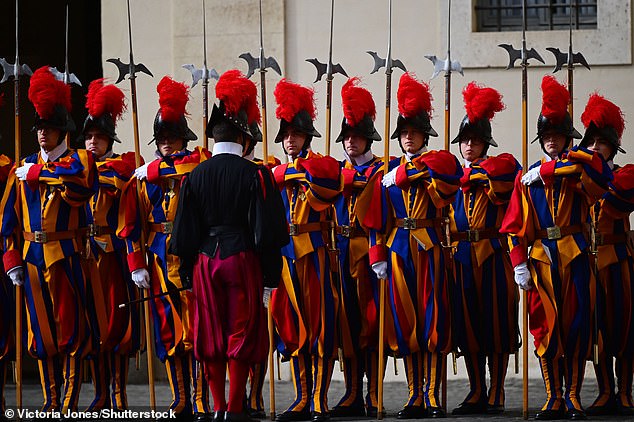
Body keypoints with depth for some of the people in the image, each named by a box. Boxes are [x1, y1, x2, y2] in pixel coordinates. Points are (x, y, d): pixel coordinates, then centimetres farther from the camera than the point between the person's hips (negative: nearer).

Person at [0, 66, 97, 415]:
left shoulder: (78, 161, 1)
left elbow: (79, 184, -23)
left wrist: (36, 175, -13)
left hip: (66, 255, -4)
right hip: (32, 255, 4)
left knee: (71, 328, -3)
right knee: (41, 330, 7)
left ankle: (70, 402, -1)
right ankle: (51, 402, 13)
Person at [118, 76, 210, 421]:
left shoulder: (199, 163, 4)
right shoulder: (143, 178, 11)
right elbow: (131, 224, 9)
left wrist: (154, 170, -9)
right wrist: (136, 264, 2)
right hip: (159, 261, 3)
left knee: (196, 330, -7)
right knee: (169, 333, 5)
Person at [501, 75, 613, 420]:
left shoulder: (579, 169, 5)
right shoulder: (528, 178, 9)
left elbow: (595, 167, -20)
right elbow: (515, 225, 6)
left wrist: (546, 170, -14)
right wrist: (519, 264, -4)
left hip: (575, 257, -1)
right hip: (541, 258, 1)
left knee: (576, 323, -2)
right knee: (546, 326, -1)